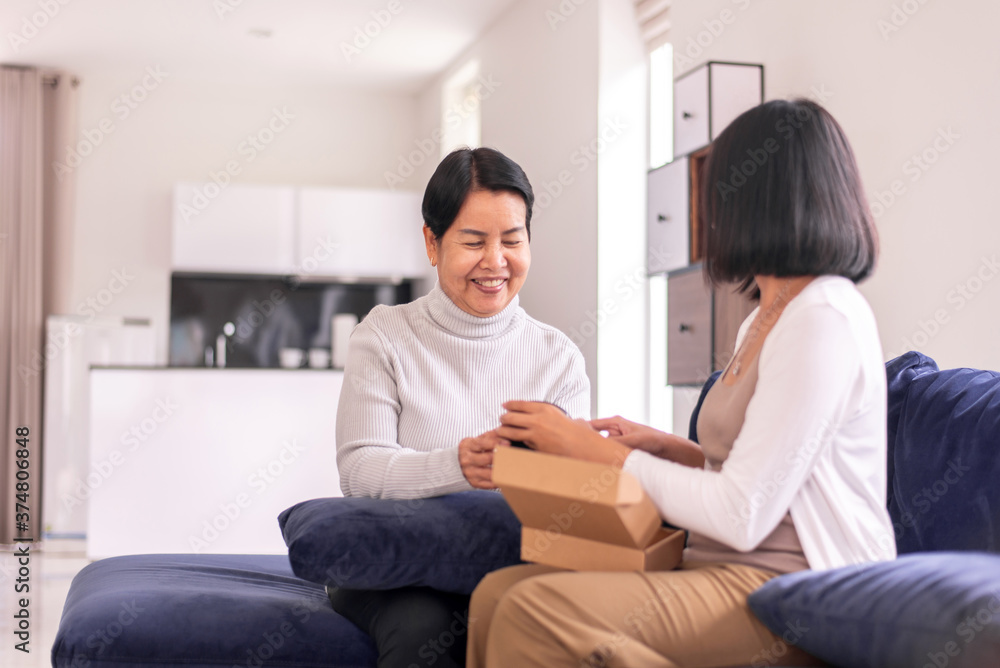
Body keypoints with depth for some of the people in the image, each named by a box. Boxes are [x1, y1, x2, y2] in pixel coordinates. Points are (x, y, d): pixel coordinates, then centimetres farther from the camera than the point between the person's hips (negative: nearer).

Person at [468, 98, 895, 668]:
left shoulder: (823, 318, -13)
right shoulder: (766, 319, 20)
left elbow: (743, 517, -17)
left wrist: (597, 451, -8)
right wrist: (661, 446, 8)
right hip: (736, 570, 9)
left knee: (535, 614, -28)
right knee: (497, 594, -9)